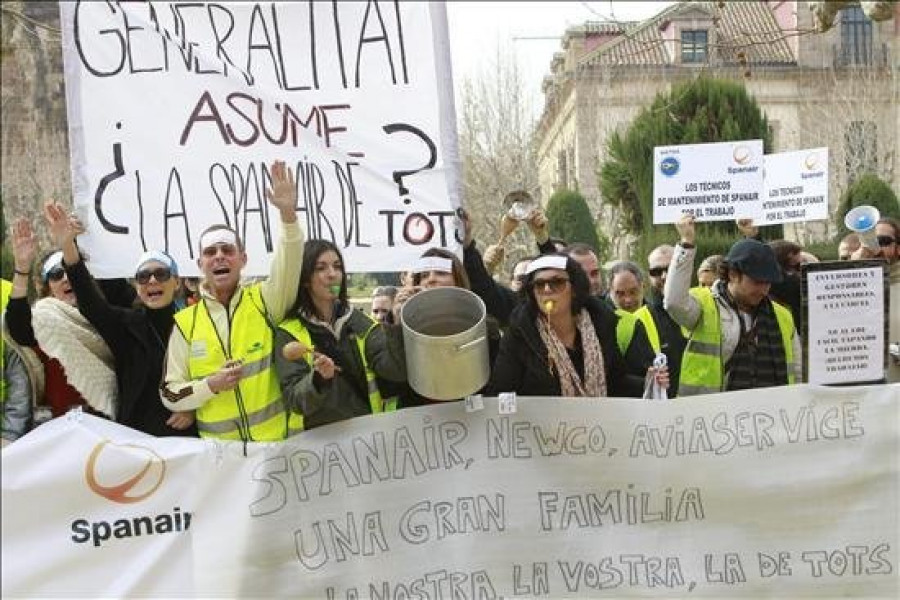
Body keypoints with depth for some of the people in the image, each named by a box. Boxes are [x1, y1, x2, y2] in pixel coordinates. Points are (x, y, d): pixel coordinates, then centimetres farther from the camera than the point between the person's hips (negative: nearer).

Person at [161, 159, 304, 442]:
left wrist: (288, 212, -35)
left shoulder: (264, 301, 0)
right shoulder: (186, 322, 2)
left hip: (282, 440, -1)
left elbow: (289, 260, -19)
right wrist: (211, 385, -13)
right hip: (220, 450, 1)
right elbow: (170, 395, 4)